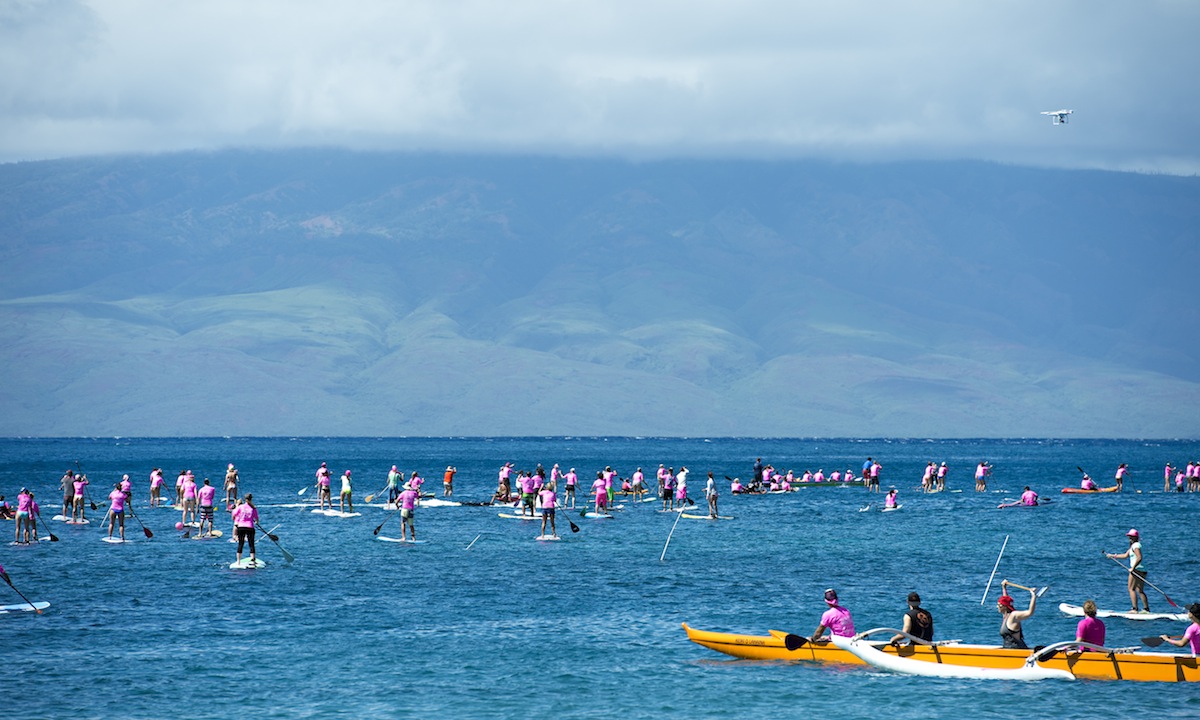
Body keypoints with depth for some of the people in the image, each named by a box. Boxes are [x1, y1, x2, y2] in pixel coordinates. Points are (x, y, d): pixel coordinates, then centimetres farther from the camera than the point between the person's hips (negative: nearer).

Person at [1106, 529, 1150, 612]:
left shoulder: (1136, 545, -12)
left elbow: (1139, 558, -23)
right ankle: (1146, 609, 9)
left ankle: (1134, 609, -9)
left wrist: (1132, 568, -21)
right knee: (1140, 591, 11)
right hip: (1142, 570, 10)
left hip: (1136, 569, -10)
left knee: (1131, 589, -5)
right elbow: (1125, 555, 26)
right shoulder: (1133, 545, 19)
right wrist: (1113, 556, 26)